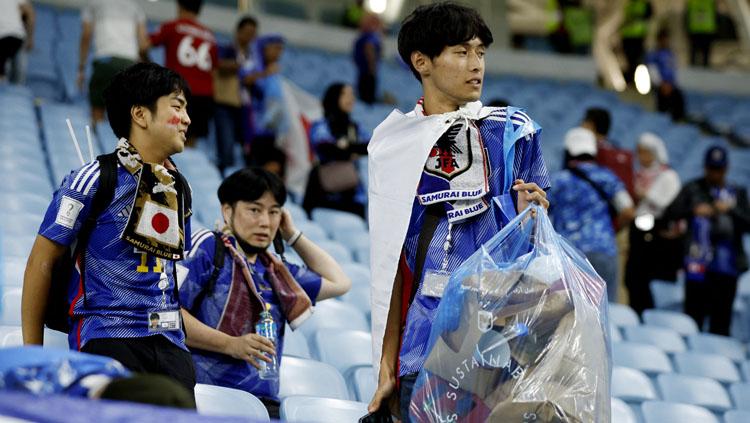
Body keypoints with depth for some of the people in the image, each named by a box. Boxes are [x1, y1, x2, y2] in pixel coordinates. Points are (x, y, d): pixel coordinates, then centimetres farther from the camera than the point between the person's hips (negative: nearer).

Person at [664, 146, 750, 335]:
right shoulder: (693, 189, 8)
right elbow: (670, 213, -3)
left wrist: (730, 210, -10)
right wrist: (694, 210, -19)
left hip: (727, 266, 2)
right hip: (697, 265, -2)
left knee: (720, 323, 2)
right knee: (694, 315, -5)